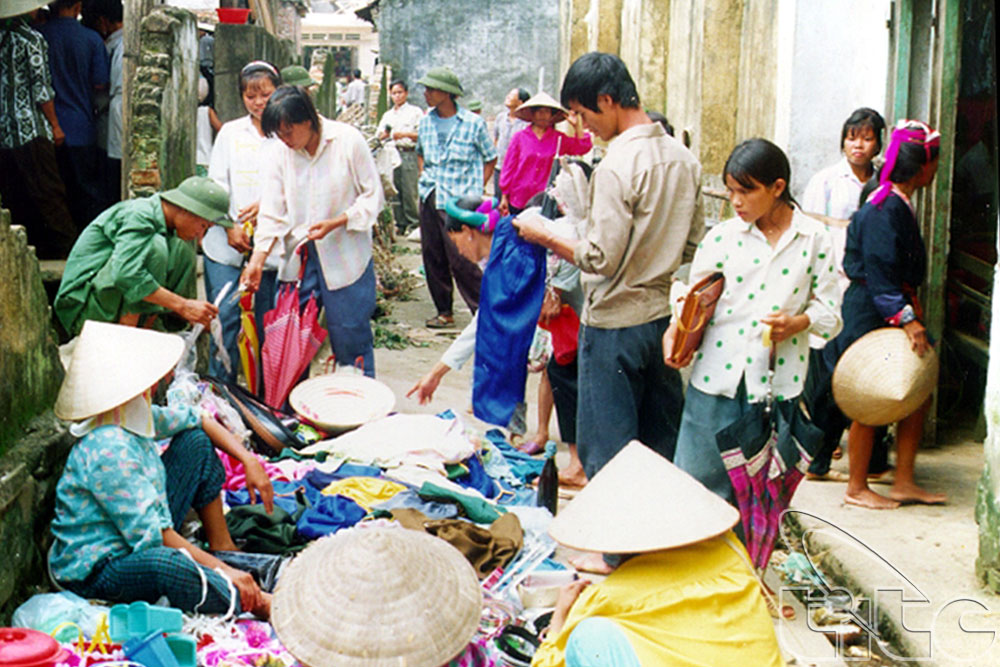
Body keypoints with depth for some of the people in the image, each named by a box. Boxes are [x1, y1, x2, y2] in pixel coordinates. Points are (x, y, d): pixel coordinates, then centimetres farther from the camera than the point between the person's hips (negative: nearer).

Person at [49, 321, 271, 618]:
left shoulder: (134, 418, -2)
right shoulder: (107, 450, -30)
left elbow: (198, 421, 17)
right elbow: (153, 537, -30)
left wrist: (249, 460, 5)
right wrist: (222, 570, -26)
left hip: (139, 534, 11)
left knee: (195, 439, 12)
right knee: (164, 563, -46)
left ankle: (224, 548, 14)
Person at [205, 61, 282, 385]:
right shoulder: (230, 132, 11)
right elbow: (216, 184, 8)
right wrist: (230, 226, -6)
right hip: (226, 244, 2)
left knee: (267, 322, 3)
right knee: (225, 316, -2)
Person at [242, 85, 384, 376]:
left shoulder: (348, 140, -9)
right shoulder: (278, 153, -1)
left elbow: (373, 196, -4)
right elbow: (272, 213, 0)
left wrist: (335, 223, -17)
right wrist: (257, 260, -11)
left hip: (345, 258, -3)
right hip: (298, 258, 3)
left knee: (350, 338, 1)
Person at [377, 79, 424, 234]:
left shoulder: (415, 112, 5)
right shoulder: (387, 115, 21)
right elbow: (379, 135, 19)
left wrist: (404, 134, -16)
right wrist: (385, 135, -4)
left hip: (409, 153, -5)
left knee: (410, 191, -9)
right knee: (394, 191, 2)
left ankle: (414, 223, -1)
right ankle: (400, 223, 9)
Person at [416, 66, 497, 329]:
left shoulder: (473, 123, -4)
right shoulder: (425, 122, 10)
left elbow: (490, 159, 3)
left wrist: (476, 191, -5)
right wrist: (424, 177, 12)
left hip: (459, 200, -6)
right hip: (430, 198, 6)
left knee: (461, 259, -11)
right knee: (432, 256, 6)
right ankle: (444, 311, 17)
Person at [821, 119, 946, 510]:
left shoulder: (899, 205, 13)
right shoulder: (885, 210, -18)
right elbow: (878, 272, -24)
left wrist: (911, 306, 12)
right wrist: (907, 318, -27)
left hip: (890, 312, 10)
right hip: (869, 314, -10)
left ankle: (904, 482, 16)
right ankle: (856, 489, 10)